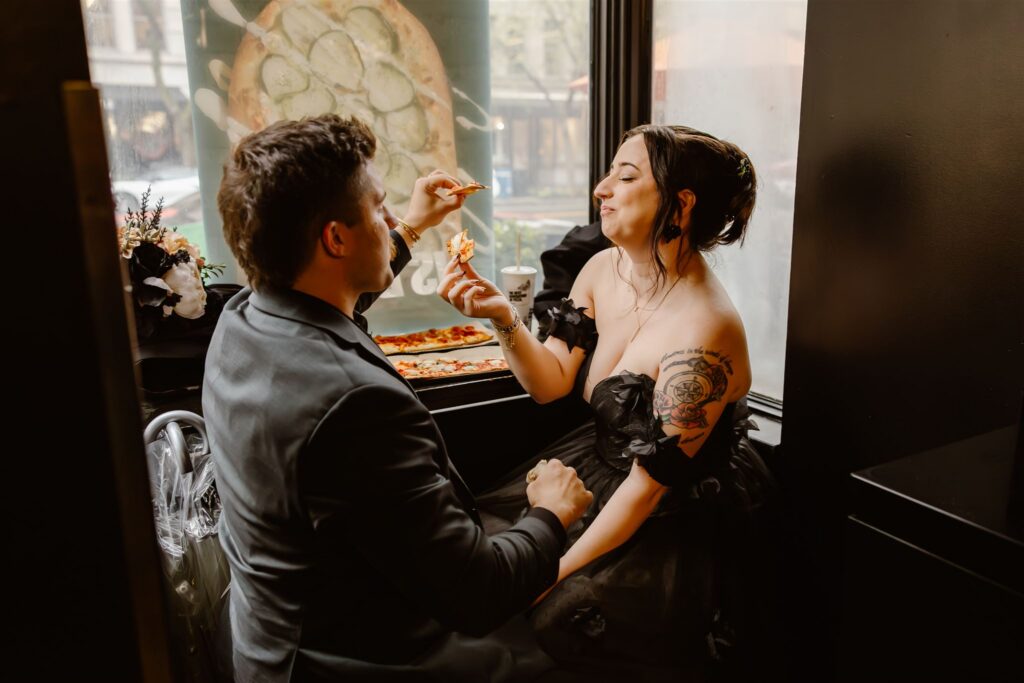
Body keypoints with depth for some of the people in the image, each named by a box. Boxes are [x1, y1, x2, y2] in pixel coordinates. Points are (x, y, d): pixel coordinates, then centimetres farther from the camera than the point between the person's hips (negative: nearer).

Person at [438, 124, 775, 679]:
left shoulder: (703, 331, -27)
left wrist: (557, 572, -18)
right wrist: (503, 317, -17)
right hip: (595, 470, 7)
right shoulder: (602, 270, -4)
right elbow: (551, 383, 0)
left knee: (556, 620, -22)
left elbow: (651, 481, -22)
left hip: (669, 523, -6)